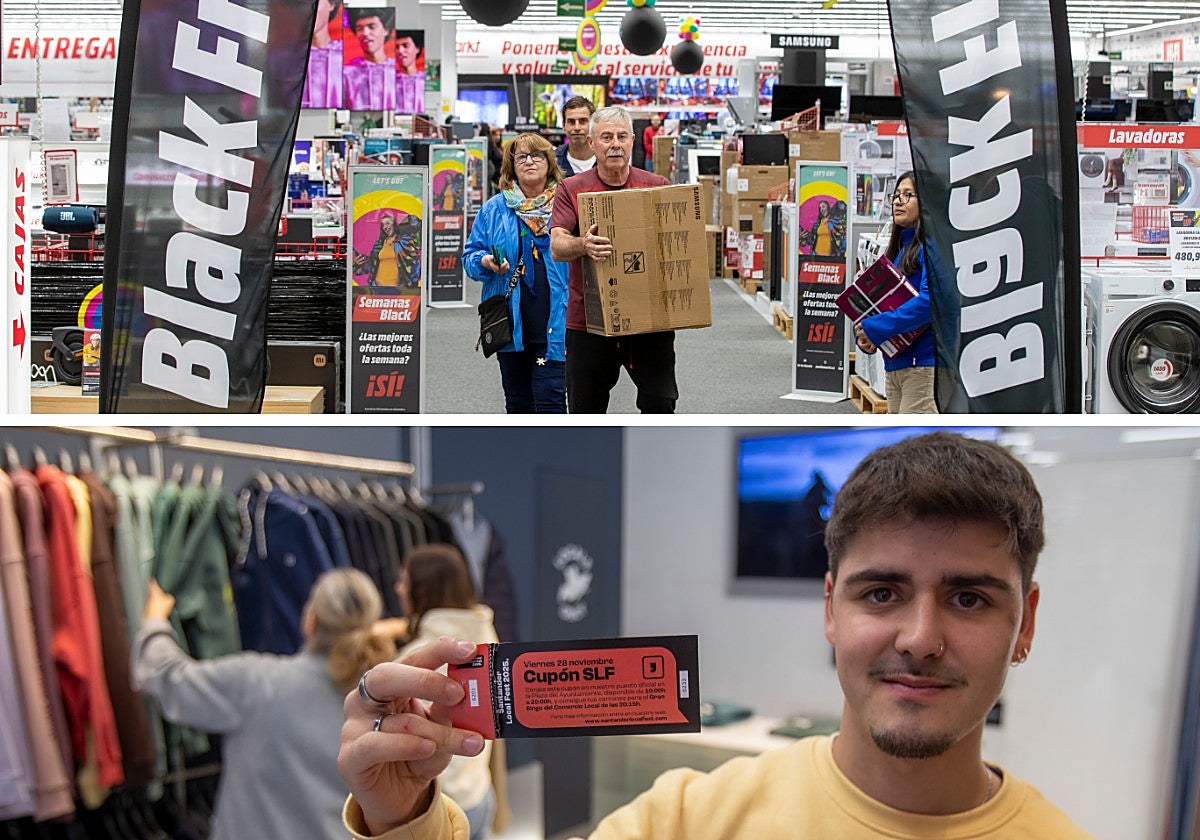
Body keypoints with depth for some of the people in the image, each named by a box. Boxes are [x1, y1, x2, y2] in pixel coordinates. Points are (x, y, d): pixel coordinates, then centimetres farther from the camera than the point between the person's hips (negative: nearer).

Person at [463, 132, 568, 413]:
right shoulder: (494, 209, 9)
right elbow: (470, 255, 10)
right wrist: (485, 262, -11)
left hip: (554, 324, -3)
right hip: (511, 324, 3)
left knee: (550, 398, -9)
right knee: (517, 402, 13)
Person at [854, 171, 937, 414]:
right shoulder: (896, 248, 17)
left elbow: (930, 299, -24)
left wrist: (875, 328, -21)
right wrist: (862, 335, -1)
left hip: (924, 363, -10)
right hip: (895, 363, 10)